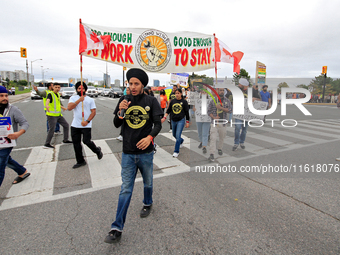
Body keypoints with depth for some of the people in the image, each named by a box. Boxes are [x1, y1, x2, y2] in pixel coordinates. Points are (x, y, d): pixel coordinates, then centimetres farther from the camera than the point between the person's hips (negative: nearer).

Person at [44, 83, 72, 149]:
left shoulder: (58, 94, 13)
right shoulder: (50, 94, -11)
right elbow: (48, 100, -33)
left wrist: (62, 107, 45)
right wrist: (47, 105, -54)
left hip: (58, 115, 9)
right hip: (52, 115, -8)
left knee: (66, 125, 12)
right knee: (52, 129, -9)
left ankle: (65, 140, 25)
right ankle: (47, 144, 2)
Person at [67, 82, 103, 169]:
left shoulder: (90, 99, 4)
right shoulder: (73, 98, 8)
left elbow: (93, 112, -3)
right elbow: (69, 108, -8)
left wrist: (87, 121, -16)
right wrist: (79, 100, -16)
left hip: (86, 125, -3)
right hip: (75, 125, 3)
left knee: (86, 141, -10)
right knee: (76, 143, 7)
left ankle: (97, 150, 22)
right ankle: (80, 161, 21)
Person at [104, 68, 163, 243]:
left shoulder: (151, 101, -5)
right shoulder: (124, 100, 2)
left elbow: (158, 124, -7)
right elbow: (116, 125, 3)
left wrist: (150, 137, -26)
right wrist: (120, 112, -17)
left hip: (146, 152, -1)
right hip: (128, 153, 1)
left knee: (148, 183, 20)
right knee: (125, 190, 4)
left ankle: (147, 204, 50)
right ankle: (117, 229, 12)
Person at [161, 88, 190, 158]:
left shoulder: (184, 101, -5)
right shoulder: (172, 101, 2)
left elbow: (187, 112, -1)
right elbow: (168, 110, 9)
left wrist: (187, 122, -1)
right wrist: (164, 117, -3)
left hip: (181, 121, -4)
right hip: (173, 121, 4)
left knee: (178, 135, -10)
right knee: (174, 135, 18)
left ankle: (176, 151, 2)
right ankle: (181, 141, 51)